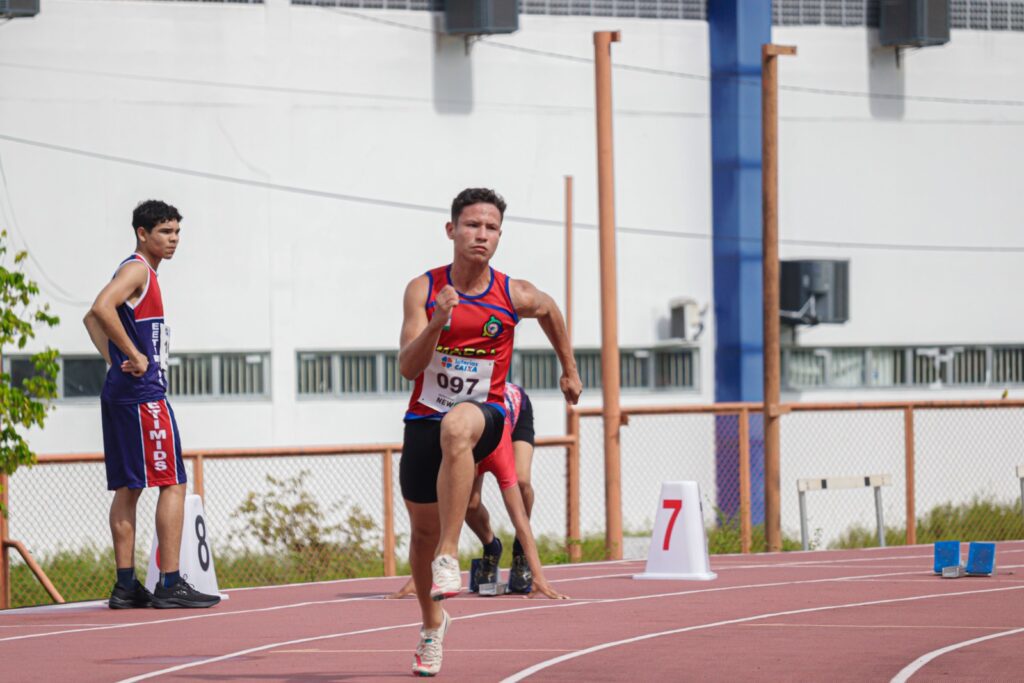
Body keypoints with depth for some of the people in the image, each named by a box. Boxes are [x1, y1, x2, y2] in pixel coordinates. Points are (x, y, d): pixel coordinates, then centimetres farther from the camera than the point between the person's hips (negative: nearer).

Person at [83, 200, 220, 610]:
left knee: (127, 489, 8)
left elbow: (93, 319, 31)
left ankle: (126, 586, 8)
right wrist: (135, 356, -22)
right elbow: (101, 310, -28)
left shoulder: (141, 272, 20)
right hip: (144, 394, -10)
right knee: (172, 484, -9)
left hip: (120, 392, 10)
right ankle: (170, 584, -11)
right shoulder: (137, 269, -10)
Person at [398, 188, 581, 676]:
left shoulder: (515, 296, -5)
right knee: (422, 528, 12)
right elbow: (408, 367, -14)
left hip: (484, 413, -3)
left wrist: (569, 370, 28)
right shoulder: (423, 290, -6)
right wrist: (436, 322, -30)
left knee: (456, 426, -41)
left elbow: (550, 311, 20)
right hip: (425, 417, 3)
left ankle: (448, 556, -42)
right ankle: (432, 623, 39)